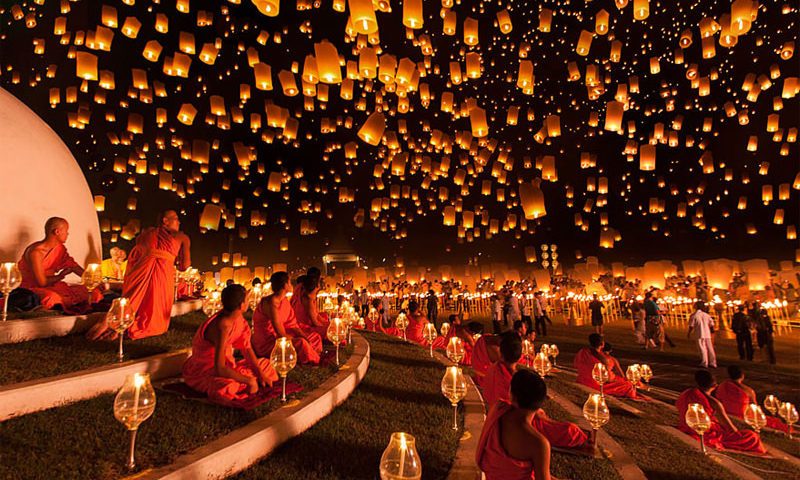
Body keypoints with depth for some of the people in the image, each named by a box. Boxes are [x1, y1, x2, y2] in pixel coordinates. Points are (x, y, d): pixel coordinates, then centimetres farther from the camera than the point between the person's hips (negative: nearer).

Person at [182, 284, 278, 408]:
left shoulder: (238, 317, -7)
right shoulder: (223, 326, -33)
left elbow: (246, 348, 3)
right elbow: (220, 369, -35)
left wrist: (261, 374, -4)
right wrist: (249, 380, -27)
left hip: (225, 363, 9)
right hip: (203, 370, -9)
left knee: (265, 364, 10)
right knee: (227, 388, -39)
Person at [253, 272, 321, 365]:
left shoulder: (284, 300, 5)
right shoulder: (271, 302, -24)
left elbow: (292, 324, 4)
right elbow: (281, 334, -26)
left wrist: (305, 338, -10)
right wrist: (301, 340, -16)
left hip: (277, 337, 10)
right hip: (266, 344, -10)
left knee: (315, 337, 5)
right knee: (301, 343, -30)